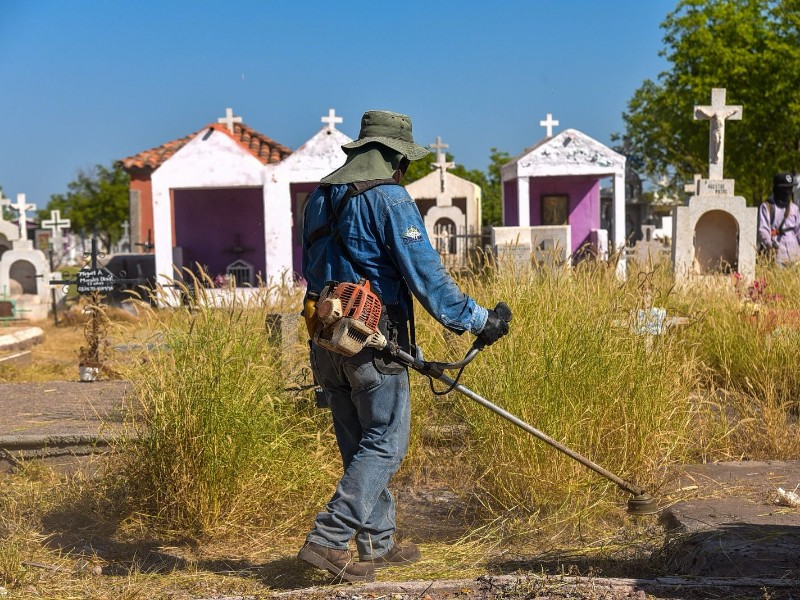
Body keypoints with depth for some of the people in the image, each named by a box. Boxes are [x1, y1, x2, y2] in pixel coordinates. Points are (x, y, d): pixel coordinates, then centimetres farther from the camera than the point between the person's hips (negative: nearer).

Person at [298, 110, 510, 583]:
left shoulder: (320, 197, 15)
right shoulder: (389, 198, -10)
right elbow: (425, 273, -14)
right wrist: (476, 319, -7)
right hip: (374, 341, -8)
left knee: (359, 445, 14)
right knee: (385, 444, 0)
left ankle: (379, 544, 21)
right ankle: (328, 540, -5)